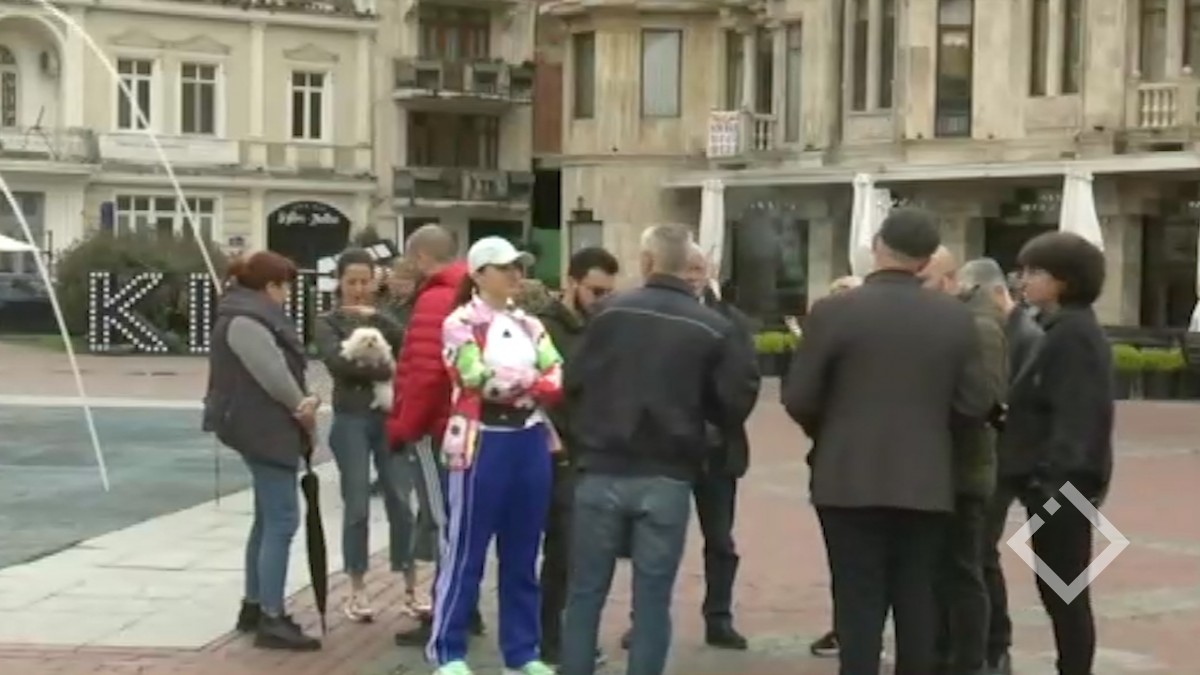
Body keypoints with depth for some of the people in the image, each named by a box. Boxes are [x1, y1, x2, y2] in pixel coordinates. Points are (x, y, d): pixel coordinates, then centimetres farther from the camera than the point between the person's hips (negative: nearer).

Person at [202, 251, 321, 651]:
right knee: (282, 521, -12)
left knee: (268, 520, 17)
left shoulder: (254, 316, 18)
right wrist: (300, 405, -7)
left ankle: (254, 606, 26)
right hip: (263, 431, -12)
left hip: (268, 428, 12)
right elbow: (272, 373, -22)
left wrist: (300, 403, -1)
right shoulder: (244, 321, -17)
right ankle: (271, 620, -11)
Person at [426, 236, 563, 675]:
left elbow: (559, 379, 1)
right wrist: (534, 382, -6)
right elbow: (481, 380, -17)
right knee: (467, 551, 0)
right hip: (482, 443, -6)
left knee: (522, 554, 11)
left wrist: (513, 384, -15)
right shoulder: (461, 323, -4)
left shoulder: (529, 325, 13)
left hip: (531, 442, 6)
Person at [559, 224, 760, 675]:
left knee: (585, 592, 10)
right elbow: (736, 401, -3)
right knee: (652, 598, 6)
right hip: (668, 478, -1)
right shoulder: (715, 328, -4)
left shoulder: (610, 312, -2)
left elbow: (574, 382, 1)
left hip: (603, 471, 1)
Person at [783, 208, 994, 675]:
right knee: (916, 598, 11)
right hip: (926, 481, 3)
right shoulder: (956, 317, -1)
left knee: (858, 600, 1)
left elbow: (799, 400, -7)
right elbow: (974, 406, 0)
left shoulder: (833, 311, -9)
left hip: (850, 478, -2)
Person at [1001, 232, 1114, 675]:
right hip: (1053, 481, 10)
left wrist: (1057, 480, -28)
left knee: (1065, 592, -5)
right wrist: (1048, 477, 17)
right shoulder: (1062, 329, 16)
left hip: (1061, 484, -10)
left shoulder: (1073, 333, -15)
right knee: (1057, 590, 14)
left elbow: (1077, 416, -23)